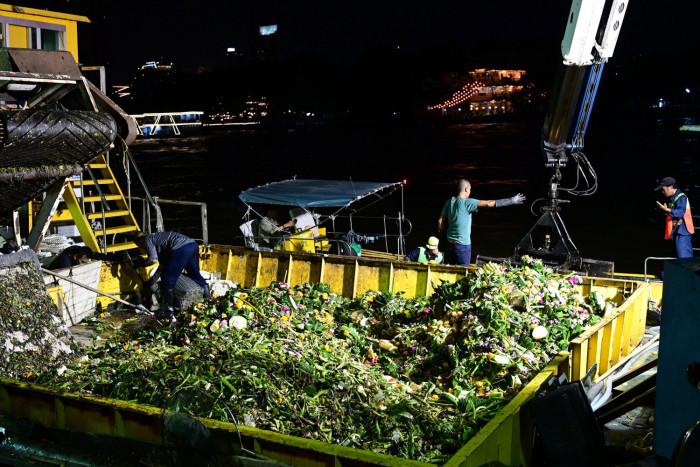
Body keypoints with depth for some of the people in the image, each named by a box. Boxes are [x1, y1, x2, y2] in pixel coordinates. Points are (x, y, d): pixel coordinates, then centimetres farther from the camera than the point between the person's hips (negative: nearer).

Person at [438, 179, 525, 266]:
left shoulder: (449, 202, 2)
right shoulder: (467, 203, -16)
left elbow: (440, 221, 4)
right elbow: (488, 203, -22)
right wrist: (511, 201, -18)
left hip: (450, 243, 6)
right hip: (463, 245, -6)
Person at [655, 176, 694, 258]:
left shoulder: (681, 197, -12)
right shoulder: (672, 198, 18)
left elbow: (681, 212, -26)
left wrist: (666, 210, -37)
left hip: (682, 231, -10)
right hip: (676, 231, 10)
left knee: (684, 257, -15)